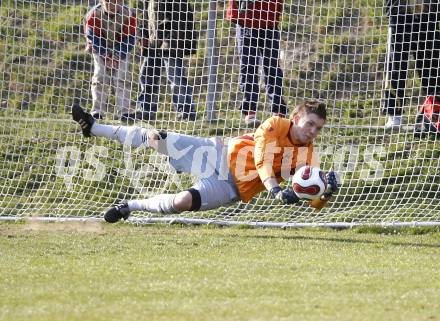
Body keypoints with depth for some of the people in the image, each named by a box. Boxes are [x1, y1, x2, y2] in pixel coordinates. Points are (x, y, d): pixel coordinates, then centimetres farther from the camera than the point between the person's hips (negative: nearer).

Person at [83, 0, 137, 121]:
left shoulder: (128, 14, -22)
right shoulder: (95, 14, -23)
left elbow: (128, 39, -14)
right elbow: (94, 37, -17)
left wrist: (118, 56, -19)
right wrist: (106, 56, -19)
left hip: (120, 50, 0)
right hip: (101, 49, 0)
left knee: (122, 77, -11)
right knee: (100, 76, -11)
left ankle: (125, 112, -11)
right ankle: (97, 112, -8)